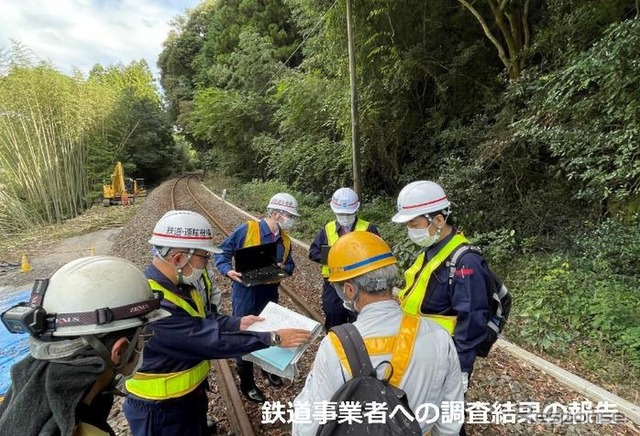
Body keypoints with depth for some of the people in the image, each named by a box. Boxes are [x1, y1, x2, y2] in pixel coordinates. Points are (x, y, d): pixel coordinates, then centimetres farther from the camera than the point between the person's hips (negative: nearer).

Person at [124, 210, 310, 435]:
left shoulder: (175, 283, -6)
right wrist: (273, 338, -26)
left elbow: (201, 319, 7)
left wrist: (237, 323, -4)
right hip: (161, 410, -8)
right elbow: (212, 341, -34)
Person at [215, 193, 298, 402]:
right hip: (245, 294, -5)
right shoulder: (247, 229, -16)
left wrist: (283, 267, -12)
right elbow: (222, 252, -9)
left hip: (270, 294, 6)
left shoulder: (285, 240, 1)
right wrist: (228, 270, -26)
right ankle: (247, 383, 27)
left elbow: (290, 264, 10)